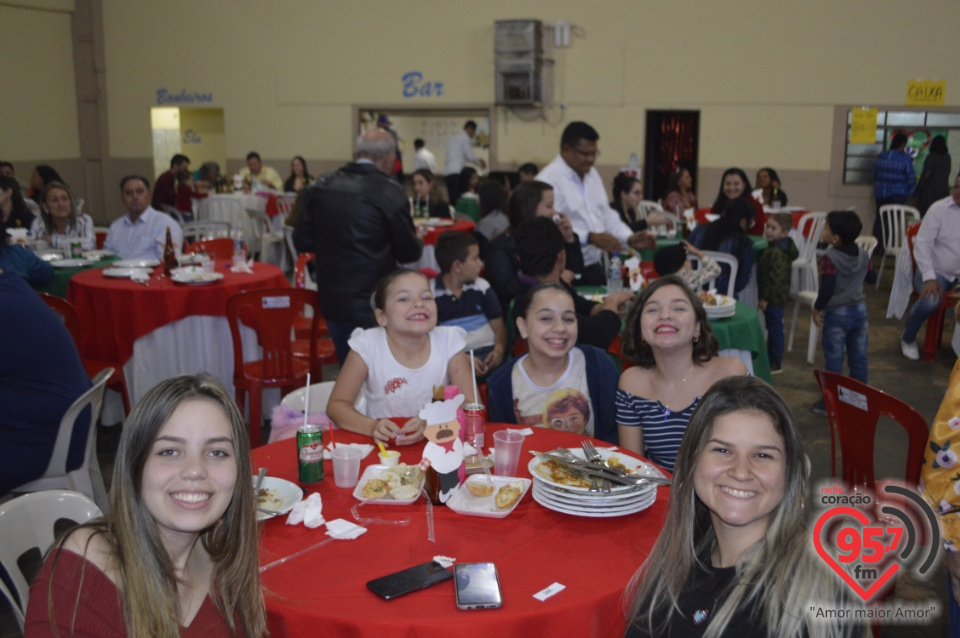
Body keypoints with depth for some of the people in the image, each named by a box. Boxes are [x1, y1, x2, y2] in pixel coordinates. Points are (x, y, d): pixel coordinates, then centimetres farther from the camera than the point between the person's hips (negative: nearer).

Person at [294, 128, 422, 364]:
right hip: (372, 305, -5)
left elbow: (302, 241, 4)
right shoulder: (390, 193, -15)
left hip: (331, 300, 5)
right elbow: (410, 253, -7)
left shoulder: (320, 187, -1)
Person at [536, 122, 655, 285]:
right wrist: (590, 238, -32)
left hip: (594, 268, 8)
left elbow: (606, 215, 18)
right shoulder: (548, 180, -15)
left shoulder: (592, 174, 14)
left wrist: (629, 238, 3)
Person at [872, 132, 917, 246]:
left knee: (879, 218, 10)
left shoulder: (881, 156, 4)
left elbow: (875, 174, 10)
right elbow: (911, 177, -8)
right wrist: (908, 192, 8)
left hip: (881, 193, 4)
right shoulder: (905, 158, -9)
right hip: (897, 194, -4)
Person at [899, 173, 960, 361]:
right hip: (936, 271, -3)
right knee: (930, 302, -31)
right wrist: (929, 278, -20)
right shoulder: (939, 208, -7)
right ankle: (908, 338, 0)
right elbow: (922, 243, -11)